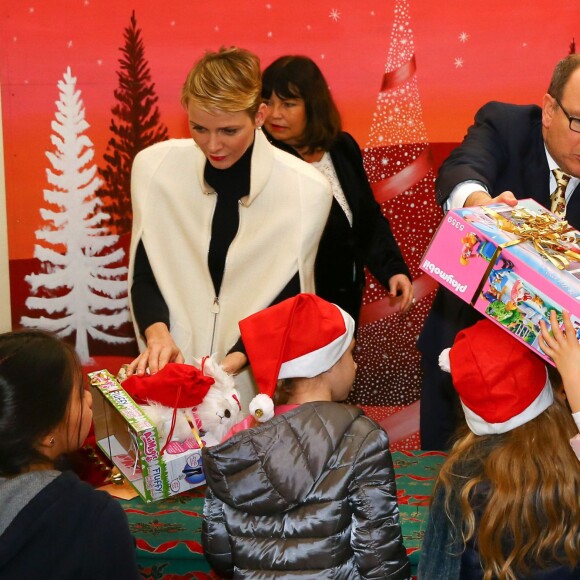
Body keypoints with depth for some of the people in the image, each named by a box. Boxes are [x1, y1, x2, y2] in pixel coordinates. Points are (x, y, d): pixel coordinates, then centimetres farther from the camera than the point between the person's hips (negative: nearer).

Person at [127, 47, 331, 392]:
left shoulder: (306, 192, -10)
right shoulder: (153, 167, -4)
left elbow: (287, 303, -5)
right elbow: (143, 276, 2)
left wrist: (233, 362, -18)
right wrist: (157, 335, -15)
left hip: (258, 381, -1)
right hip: (172, 374, 1)